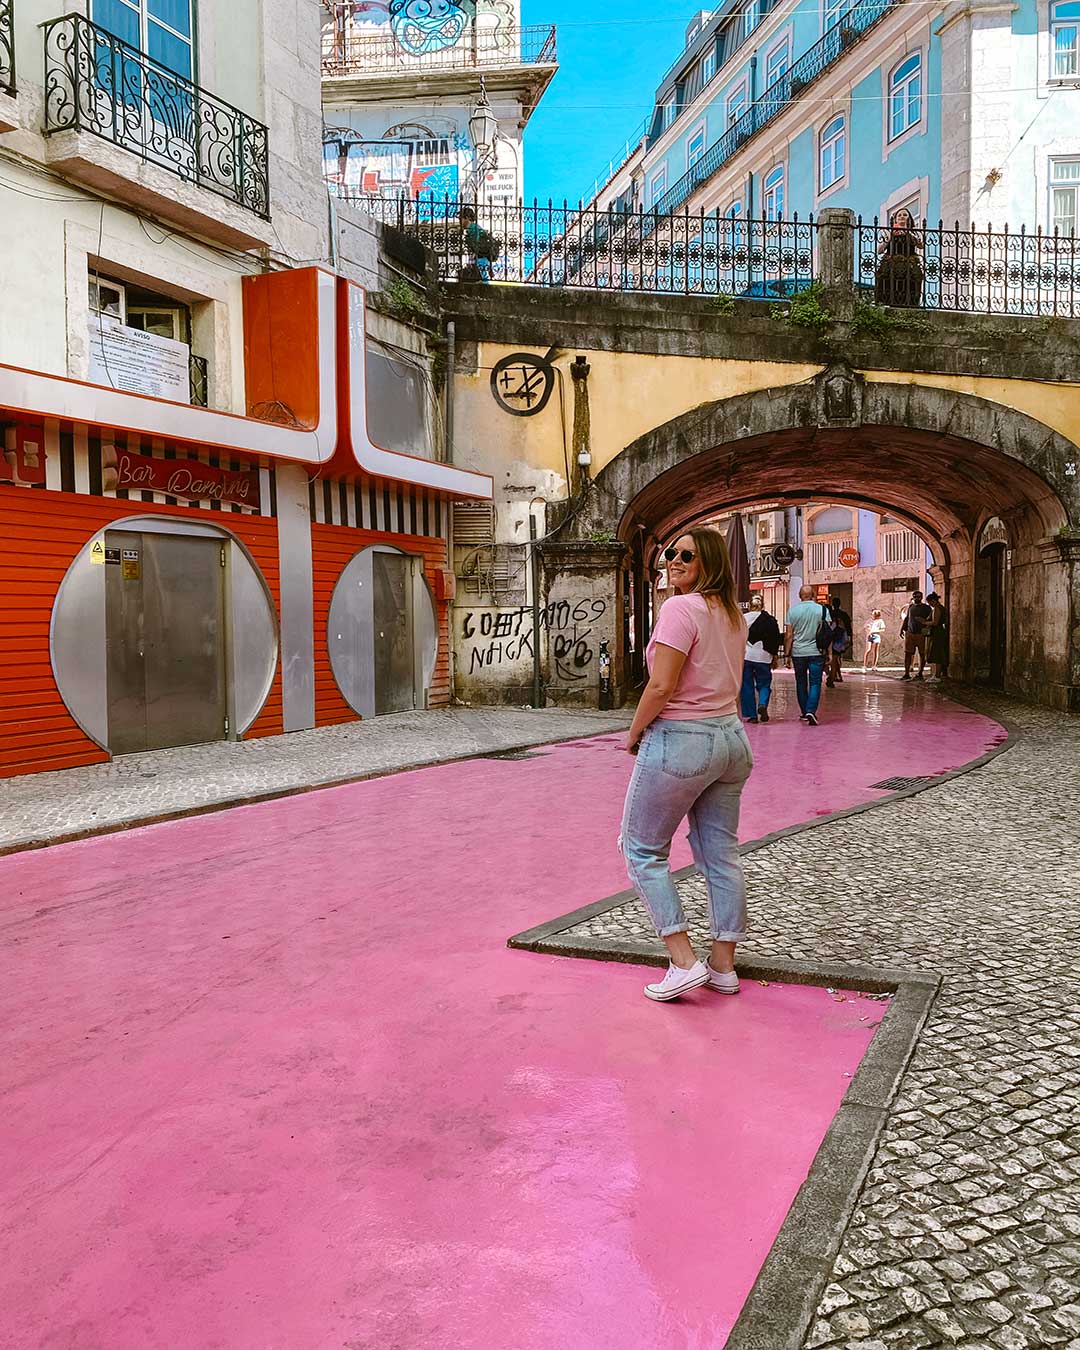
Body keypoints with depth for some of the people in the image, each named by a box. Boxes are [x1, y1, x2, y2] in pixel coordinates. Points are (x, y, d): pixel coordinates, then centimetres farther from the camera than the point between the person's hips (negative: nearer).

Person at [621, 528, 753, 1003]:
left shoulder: (680, 608, -15)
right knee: (721, 853, 12)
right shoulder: (733, 614, 12)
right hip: (731, 736, 8)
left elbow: (661, 686, -21)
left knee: (643, 848, 6)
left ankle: (684, 961, 1)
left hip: (680, 741, -8)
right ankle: (724, 966, 19)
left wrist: (634, 732, -7)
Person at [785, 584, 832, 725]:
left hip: (798, 652, 1)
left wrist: (786, 652, 3)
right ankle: (811, 711, -16)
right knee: (815, 683, 1)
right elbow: (829, 632, -3)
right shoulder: (822, 610, -2)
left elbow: (788, 635, -3)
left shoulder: (792, 610, -2)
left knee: (801, 683, 13)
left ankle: (804, 713, 20)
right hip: (816, 652, -1)